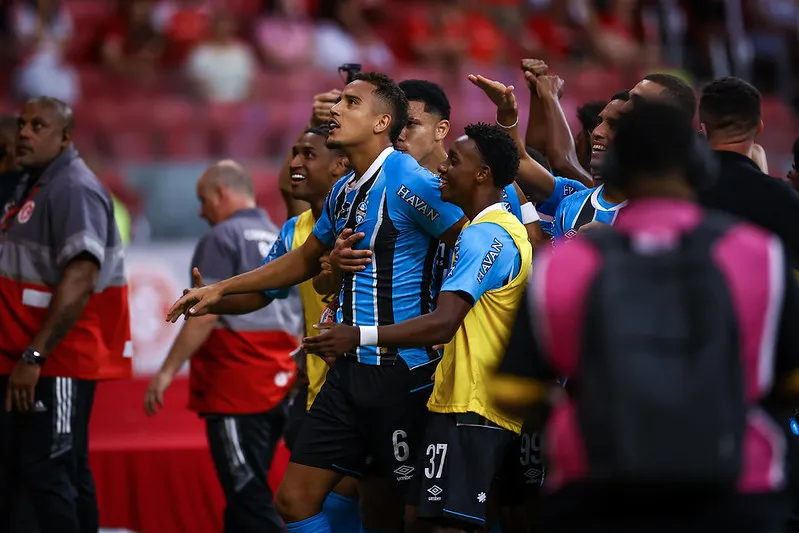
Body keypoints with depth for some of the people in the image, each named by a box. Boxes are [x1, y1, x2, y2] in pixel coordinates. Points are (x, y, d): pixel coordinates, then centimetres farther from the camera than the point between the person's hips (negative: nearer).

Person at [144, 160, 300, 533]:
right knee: (247, 493, 11)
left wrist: (168, 370, -14)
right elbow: (293, 322, 17)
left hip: (236, 389, -8)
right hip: (278, 387, 8)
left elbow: (205, 315, -15)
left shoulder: (222, 238, -7)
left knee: (248, 498, -10)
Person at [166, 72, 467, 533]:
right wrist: (221, 290, 29)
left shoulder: (409, 181, -13)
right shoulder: (343, 192, 13)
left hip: (403, 372, -8)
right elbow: (306, 260, 29)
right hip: (350, 370, 8)